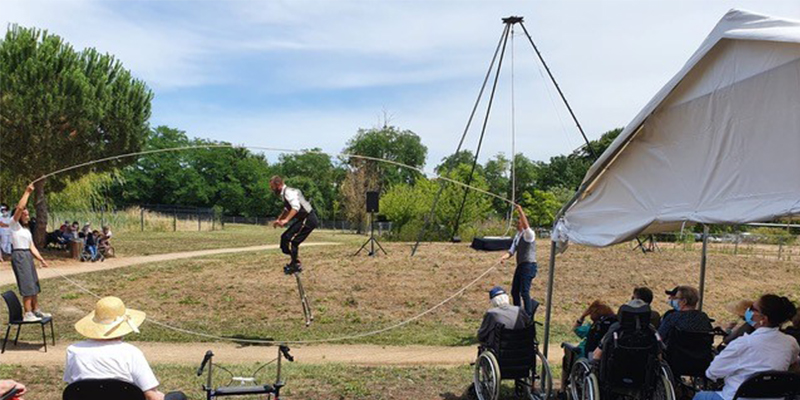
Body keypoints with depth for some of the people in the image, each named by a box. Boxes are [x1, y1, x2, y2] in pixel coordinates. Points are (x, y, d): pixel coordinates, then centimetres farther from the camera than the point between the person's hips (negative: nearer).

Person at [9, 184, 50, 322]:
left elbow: (32, 247, 15)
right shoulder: (14, 225, -3)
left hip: (28, 256, 8)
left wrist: (41, 259, 7)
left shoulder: (27, 229, 19)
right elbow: (20, 207, -19)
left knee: (34, 285, 13)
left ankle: (36, 310, 24)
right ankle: (27, 314, -7)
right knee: (27, 285, -10)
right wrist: (27, 192, -17)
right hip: (19, 255, -8)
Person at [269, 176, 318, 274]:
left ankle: (296, 265, 2)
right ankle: (295, 262, 19)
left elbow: (296, 207, -34)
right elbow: (287, 209, 31)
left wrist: (286, 220, -40)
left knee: (293, 241, -12)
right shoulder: (284, 193, 14)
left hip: (308, 219, -10)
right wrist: (279, 219, 26)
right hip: (303, 219, 10)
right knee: (285, 237, 12)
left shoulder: (288, 192, -18)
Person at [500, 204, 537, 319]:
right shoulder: (517, 236, 16)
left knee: (524, 292, -12)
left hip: (529, 265, -9)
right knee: (514, 291, 13)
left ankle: (528, 316, -4)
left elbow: (526, 226, -32)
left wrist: (521, 212, -37)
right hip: (520, 266, 9)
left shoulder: (529, 234, -10)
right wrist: (505, 257, -6)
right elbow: (512, 250, 13)